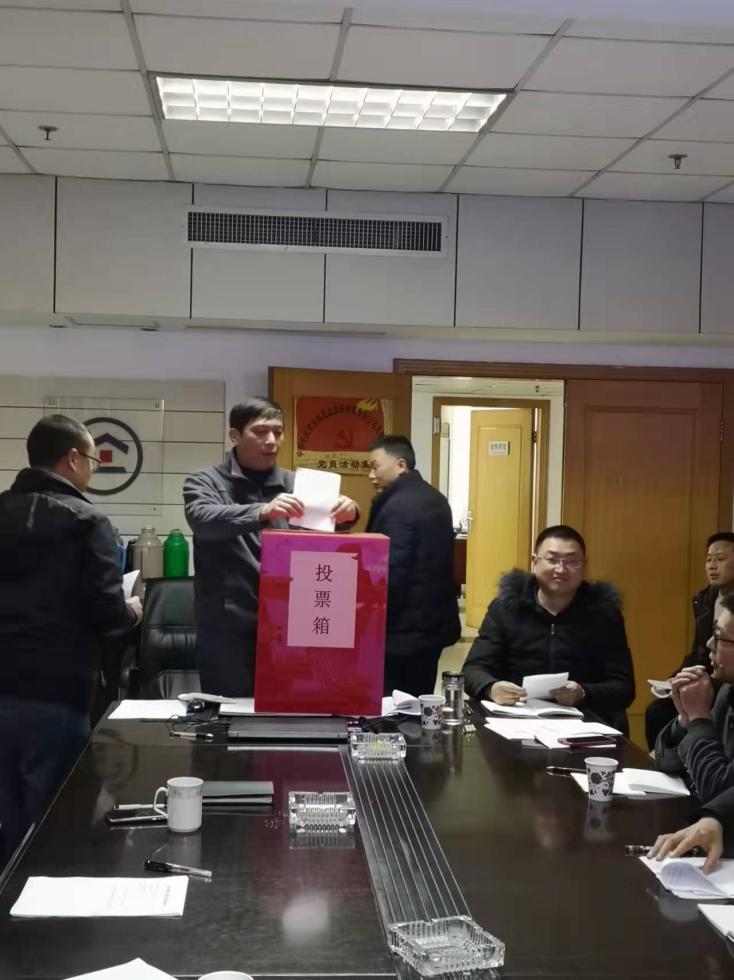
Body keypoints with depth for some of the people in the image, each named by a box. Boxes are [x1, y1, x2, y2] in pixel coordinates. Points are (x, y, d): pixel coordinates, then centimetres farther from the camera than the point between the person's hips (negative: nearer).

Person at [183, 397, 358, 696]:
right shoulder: (205, 482, 0)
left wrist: (346, 511, -26)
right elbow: (203, 518, -20)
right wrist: (263, 512, -37)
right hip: (227, 630, -3)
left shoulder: (293, 484, 10)